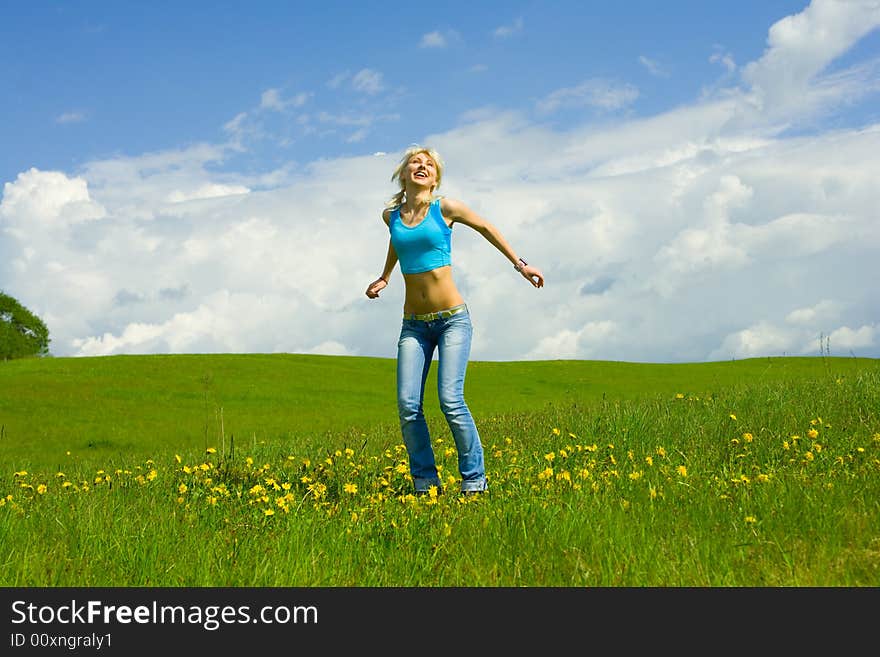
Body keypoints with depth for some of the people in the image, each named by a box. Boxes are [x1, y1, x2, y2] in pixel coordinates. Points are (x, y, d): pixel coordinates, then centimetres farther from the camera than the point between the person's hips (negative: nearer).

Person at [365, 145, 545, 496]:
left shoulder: (446, 208, -4)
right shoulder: (390, 215, 7)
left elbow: (486, 228, 11)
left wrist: (520, 264, 15)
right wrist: (385, 277, 37)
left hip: (452, 319, -3)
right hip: (414, 325, 4)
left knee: (451, 400, -16)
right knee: (408, 405, -8)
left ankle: (474, 481, -4)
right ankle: (425, 484, 3)